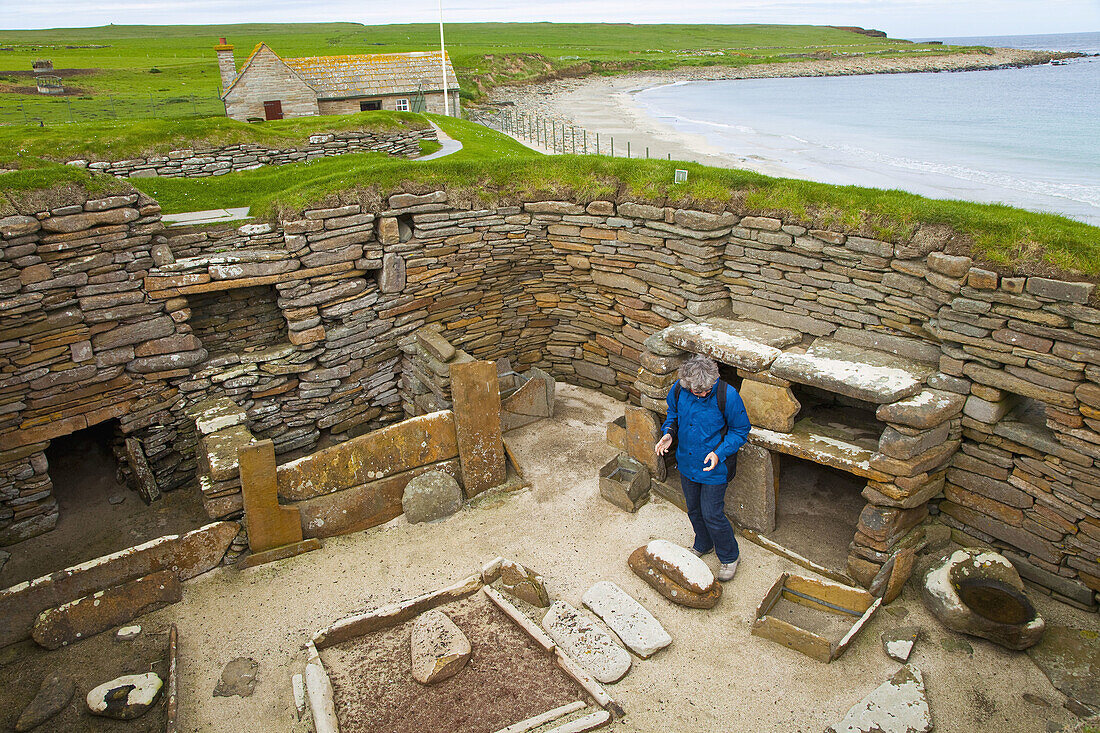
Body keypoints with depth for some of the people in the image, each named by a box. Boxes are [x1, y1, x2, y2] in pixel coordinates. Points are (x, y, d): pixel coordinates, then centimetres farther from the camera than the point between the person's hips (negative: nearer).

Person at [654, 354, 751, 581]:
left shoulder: (727, 396, -27)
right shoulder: (678, 390, -15)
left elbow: (740, 431, -13)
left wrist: (720, 453, -26)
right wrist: (669, 432, -13)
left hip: (714, 468, -5)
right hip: (687, 463, 5)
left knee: (712, 515, 4)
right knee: (694, 510, 22)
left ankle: (729, 557, 31)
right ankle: (703, 545, 50)